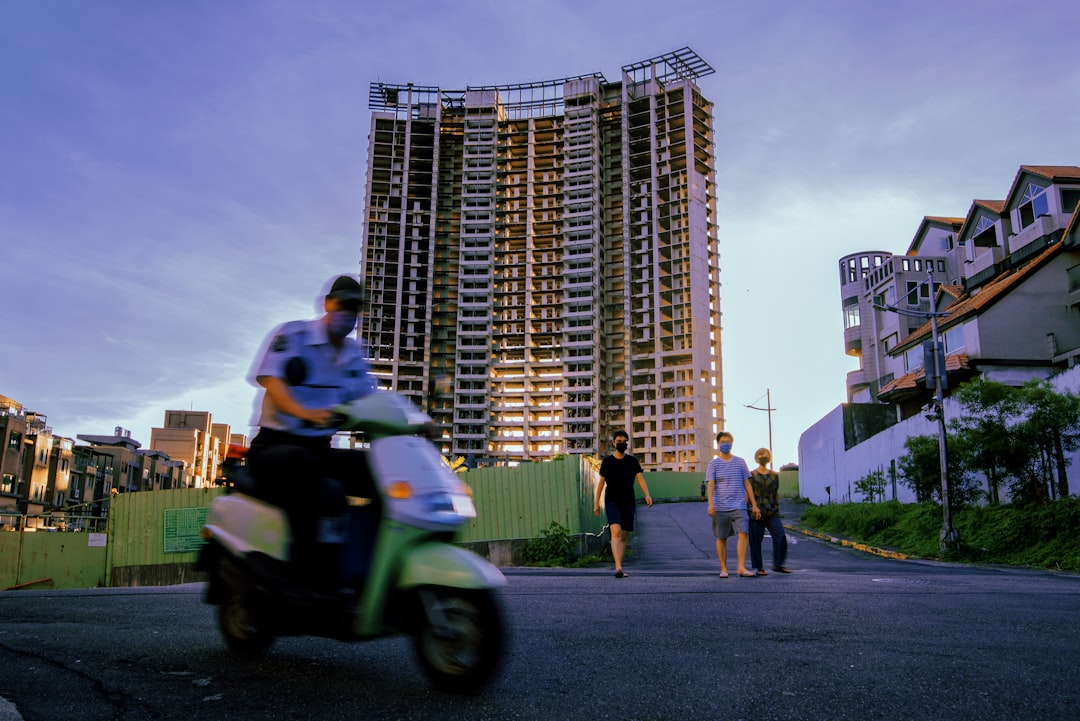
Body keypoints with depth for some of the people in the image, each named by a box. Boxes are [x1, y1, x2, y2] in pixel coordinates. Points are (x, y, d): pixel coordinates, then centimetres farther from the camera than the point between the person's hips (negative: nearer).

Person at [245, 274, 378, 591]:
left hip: (319, 449, 7)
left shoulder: (354, 354, 15)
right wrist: (305, 413, -39)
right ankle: (310, 579, -36)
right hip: (276, 444, -7)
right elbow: (271, 380, -18)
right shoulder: (292, 334, -4)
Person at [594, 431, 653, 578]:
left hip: (628, 502, 3)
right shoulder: (607, 461, 2)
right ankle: (618, 567, -29)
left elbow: (640, 478, -2)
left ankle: (620, 569, 16)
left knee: (624, 536, 6)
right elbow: (601, 483, 7)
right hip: (612, 501, -3)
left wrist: (647, 495, -19)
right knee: (616, 532, -21)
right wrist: (596, 503, 6)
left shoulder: (632, 461, 7)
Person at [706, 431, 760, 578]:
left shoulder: (740, 462, 11)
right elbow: (710, 484, -6)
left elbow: (747, 484, 13)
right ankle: (723, 569, 14)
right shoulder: (713, 464, 4)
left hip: (739, 506, 1)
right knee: (721, 538, 5)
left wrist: (754, 505, 9)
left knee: (743, 533, -15)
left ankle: (742, 568, -14)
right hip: (720, 507, -1)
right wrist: (710, 504, -20)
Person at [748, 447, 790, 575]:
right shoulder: (751, 475, 3)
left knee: (781, 537, -10)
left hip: (772, 513, 3)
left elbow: (776, 494, 16)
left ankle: (778, 564, 3)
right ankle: (759, 568, 9)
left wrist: (776, 510, 9)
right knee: (756, 540, -1)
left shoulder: (774, 475, 13)